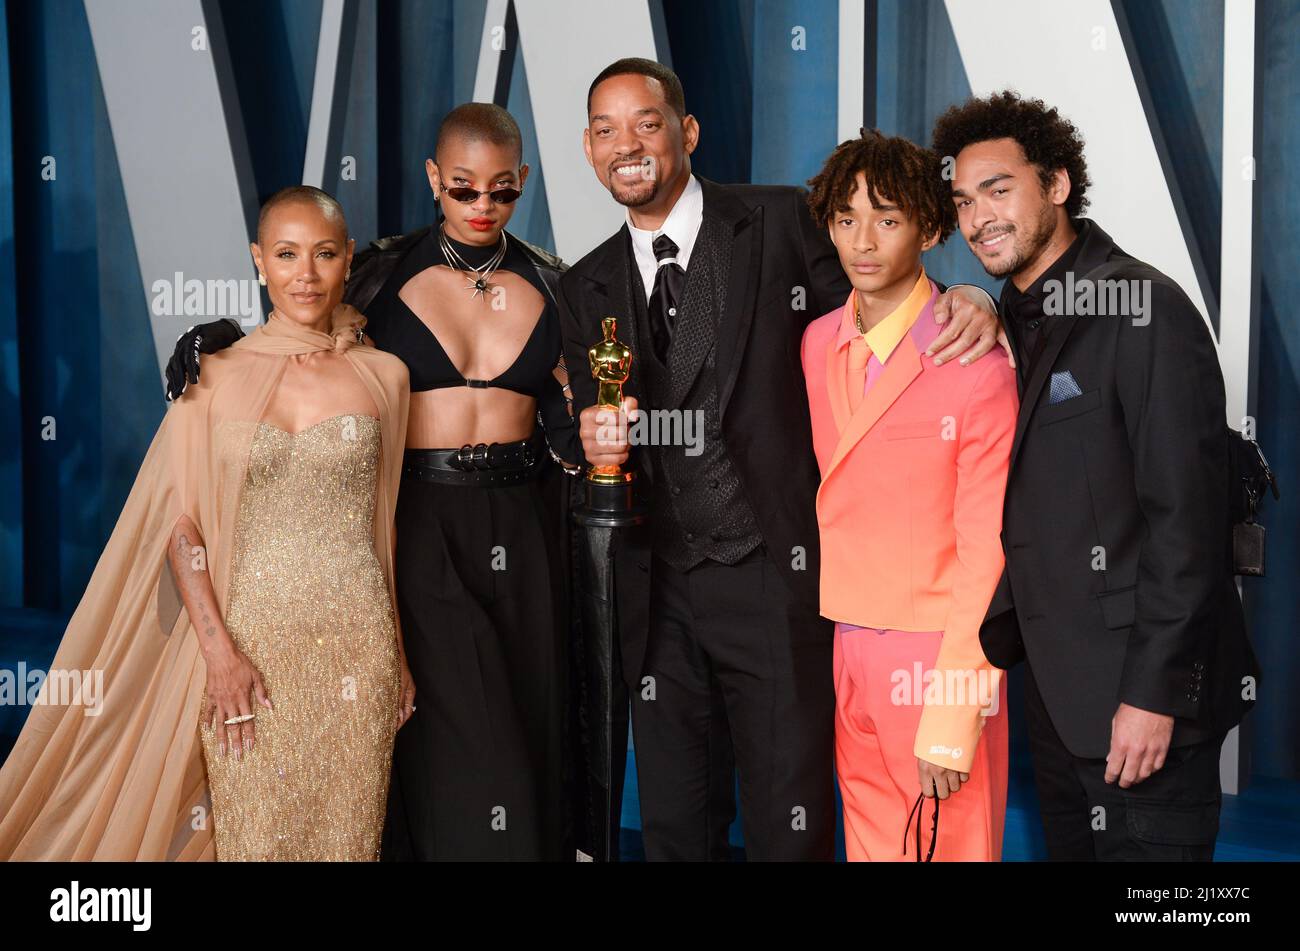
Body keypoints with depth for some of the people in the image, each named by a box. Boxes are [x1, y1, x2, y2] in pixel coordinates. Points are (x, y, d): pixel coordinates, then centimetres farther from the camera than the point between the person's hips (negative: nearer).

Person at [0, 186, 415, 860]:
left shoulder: (383, 376, 5)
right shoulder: (217, 378, 0)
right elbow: (181, 526, -1)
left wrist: (399, 654, 12)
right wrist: (219, 652, -10)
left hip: (358, 644, 2)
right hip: (249, 637, -1)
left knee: (349, 832, 7)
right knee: (255, 836, 3)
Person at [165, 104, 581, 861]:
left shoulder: (547, 281, 5)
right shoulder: (387, 270, -2)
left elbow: (563, 414, 8)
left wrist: (580, 436, -14)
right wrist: (219, 341, -15)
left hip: (521, 528, 3)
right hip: (420, 524, -3)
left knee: (528, 716, 10)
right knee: (451, 731, -4)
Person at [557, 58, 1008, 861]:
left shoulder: (782, 223, -1)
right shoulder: (586, 288, 11)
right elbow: (591, 423, 12)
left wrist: (967, 301, -18)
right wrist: (594, 445, -11)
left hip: (774, 578, -4)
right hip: (658, 593, 4)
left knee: (790, 824, 3)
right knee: (674, 826, 16)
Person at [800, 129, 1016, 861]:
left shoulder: (976, 366, -14)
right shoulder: (816, 345, 5)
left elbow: (986, 551, -14)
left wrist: (952, 721, -16)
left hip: (938, 654, -5)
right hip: (840, 644, 5)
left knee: (951, 846, 4)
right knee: (871, 845, 15)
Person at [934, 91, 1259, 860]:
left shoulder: (1144, 310, -13)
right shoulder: (1016, 321, 12)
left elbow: (1187, 514, -18)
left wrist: (1155, 691, -20)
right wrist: (1000, 640, 5)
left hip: (1140, 692, -8)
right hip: (1057, 688, 8)